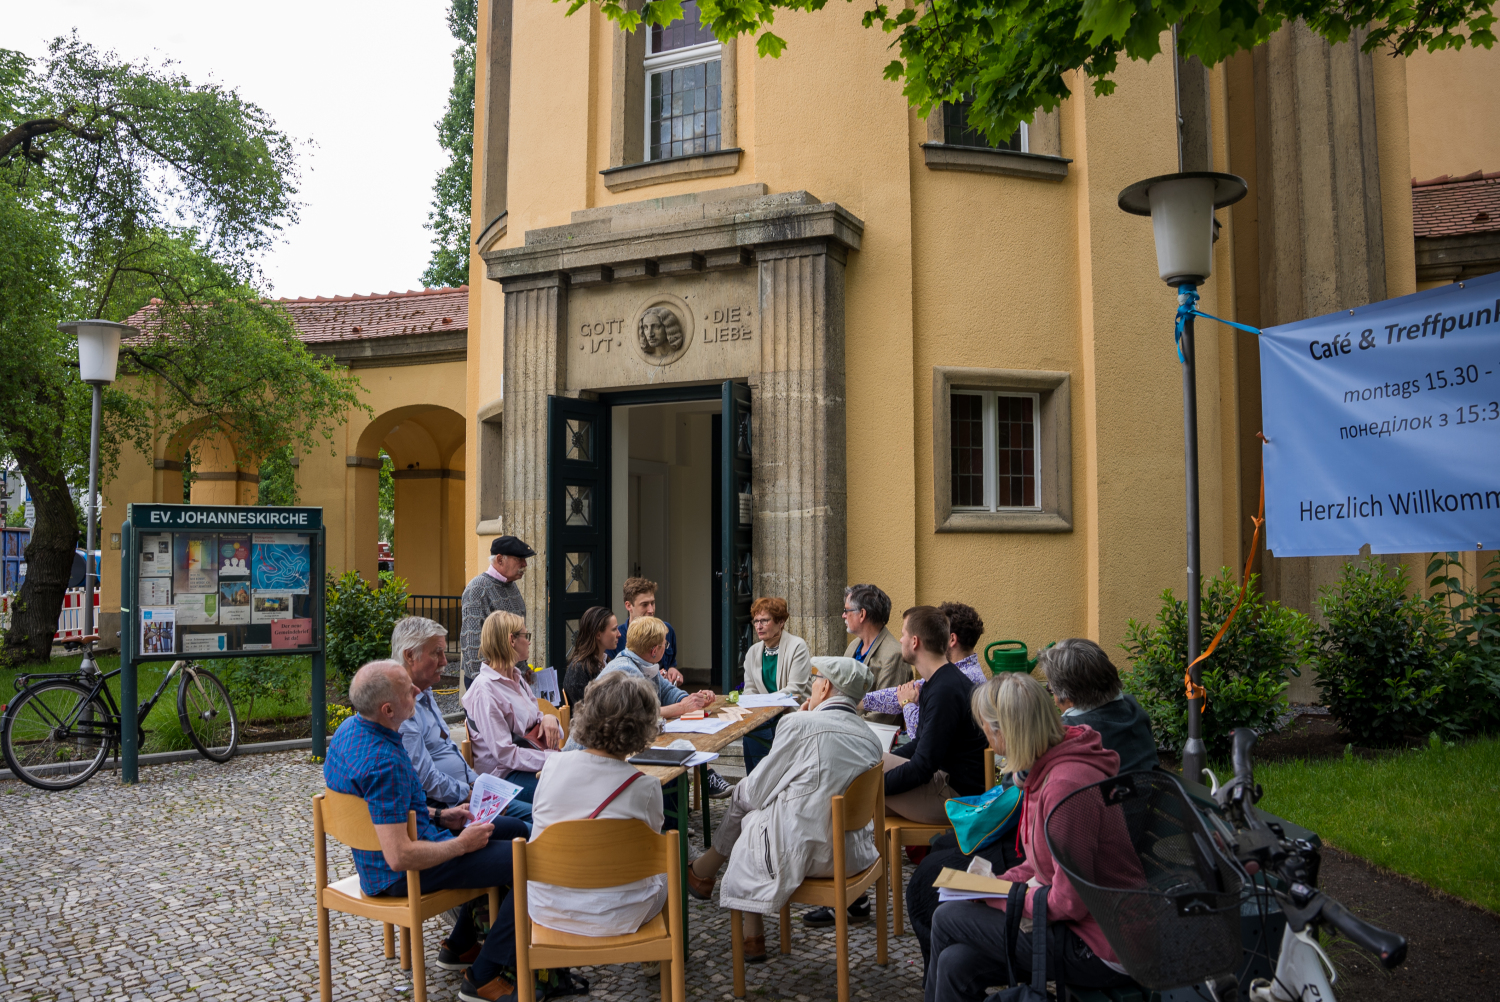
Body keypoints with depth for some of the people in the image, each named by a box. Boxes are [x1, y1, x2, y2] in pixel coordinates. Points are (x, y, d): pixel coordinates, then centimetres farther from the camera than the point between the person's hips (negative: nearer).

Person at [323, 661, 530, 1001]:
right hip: (400, 874, -10)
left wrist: (439, 817, 9)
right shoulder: (383, 762, -31)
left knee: (513, 829, 22)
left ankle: (460, 946, 31)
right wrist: (461, 845, -17)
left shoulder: (350, 728, 1)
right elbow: (399, 857, -32)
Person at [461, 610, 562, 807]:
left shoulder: (516, 678, 14)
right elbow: (505, 754, -19)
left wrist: (548, 718, -2)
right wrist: (554, 759, -22)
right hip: (506, 775, -9)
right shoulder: (485, 689, -15)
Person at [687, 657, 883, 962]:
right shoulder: (871, 738, 4)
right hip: (852, 852, 6)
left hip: (803, 853, -6)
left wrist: (740, 792, 18)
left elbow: (759, 790, -4)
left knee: (743, 801, 19)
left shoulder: (799, 724, -13)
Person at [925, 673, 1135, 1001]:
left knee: (946, 919, -3)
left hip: (1101, 949, -8)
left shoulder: (1066, 784, -27)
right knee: (957, 963, -2)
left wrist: (997, 896, -9)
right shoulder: (1046, 768, 6)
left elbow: (1069, 903, -22)